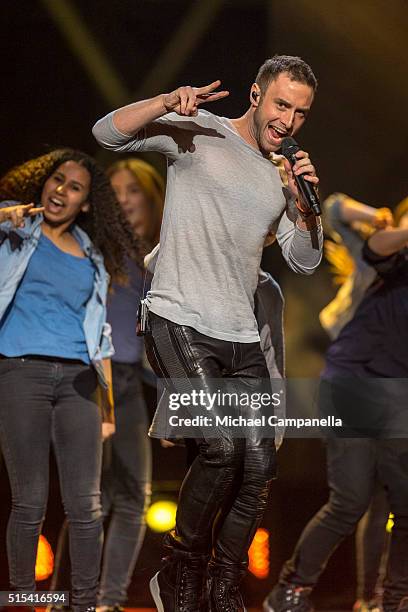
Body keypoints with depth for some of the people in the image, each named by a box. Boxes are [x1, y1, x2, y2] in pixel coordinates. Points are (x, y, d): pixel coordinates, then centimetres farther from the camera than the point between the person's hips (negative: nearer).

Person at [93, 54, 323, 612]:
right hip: (180, 323, -6)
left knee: (259, 467, 1)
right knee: (222, 447, -22)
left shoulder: (282, 175, 16)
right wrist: (167, 103, -24)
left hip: (242, 338, 7)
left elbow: (305, 262, 14)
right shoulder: (198, 132, 0)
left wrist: (306, 204, -3)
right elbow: (107, 132, -8)